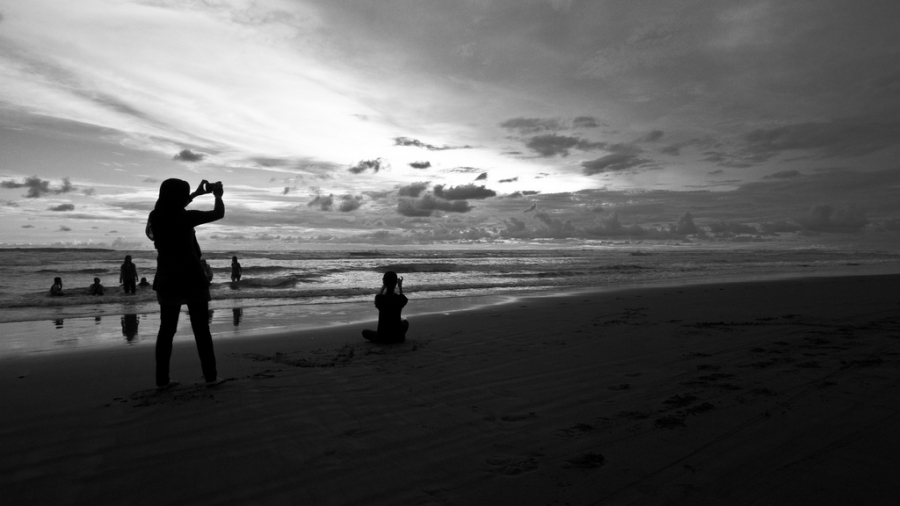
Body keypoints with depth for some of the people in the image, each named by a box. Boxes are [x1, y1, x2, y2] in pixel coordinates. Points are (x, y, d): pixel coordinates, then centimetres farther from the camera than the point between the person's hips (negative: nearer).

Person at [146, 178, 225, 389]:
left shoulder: (156, 216, 1)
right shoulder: (186, 217, -16)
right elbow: (219, 213, -5)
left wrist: (197, 193, 30)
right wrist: (218, 195, 14)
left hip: (167, 281, 5)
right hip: (191, 280, -5)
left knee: (166, 330, 11)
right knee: (201, 329, 4)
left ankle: (161, 379, 13)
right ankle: (210, 376, 9)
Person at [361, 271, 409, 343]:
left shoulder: (379, 298, -15)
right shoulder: (400, 298, -12)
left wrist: (384, 287, 9)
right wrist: (400, 286, 18)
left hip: (382, 337, -2)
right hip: (398, 337, 2)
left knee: (365, 332, 28)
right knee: (405, 322, 36)